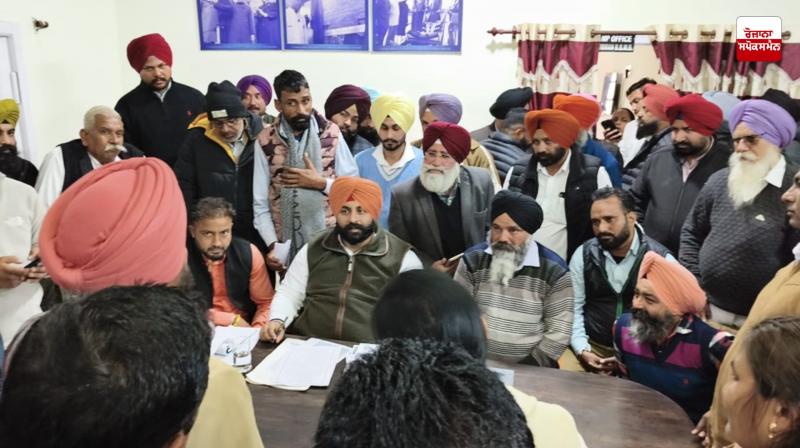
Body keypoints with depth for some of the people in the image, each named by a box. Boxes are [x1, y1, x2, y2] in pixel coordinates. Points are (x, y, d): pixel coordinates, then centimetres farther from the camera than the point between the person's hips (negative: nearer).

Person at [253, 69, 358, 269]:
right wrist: (271, 245, -9)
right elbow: (260, 202, 0)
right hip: (287, 244, 0)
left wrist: (321, 182, -14)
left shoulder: (331, 133, -2)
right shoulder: (267, 141, -2)